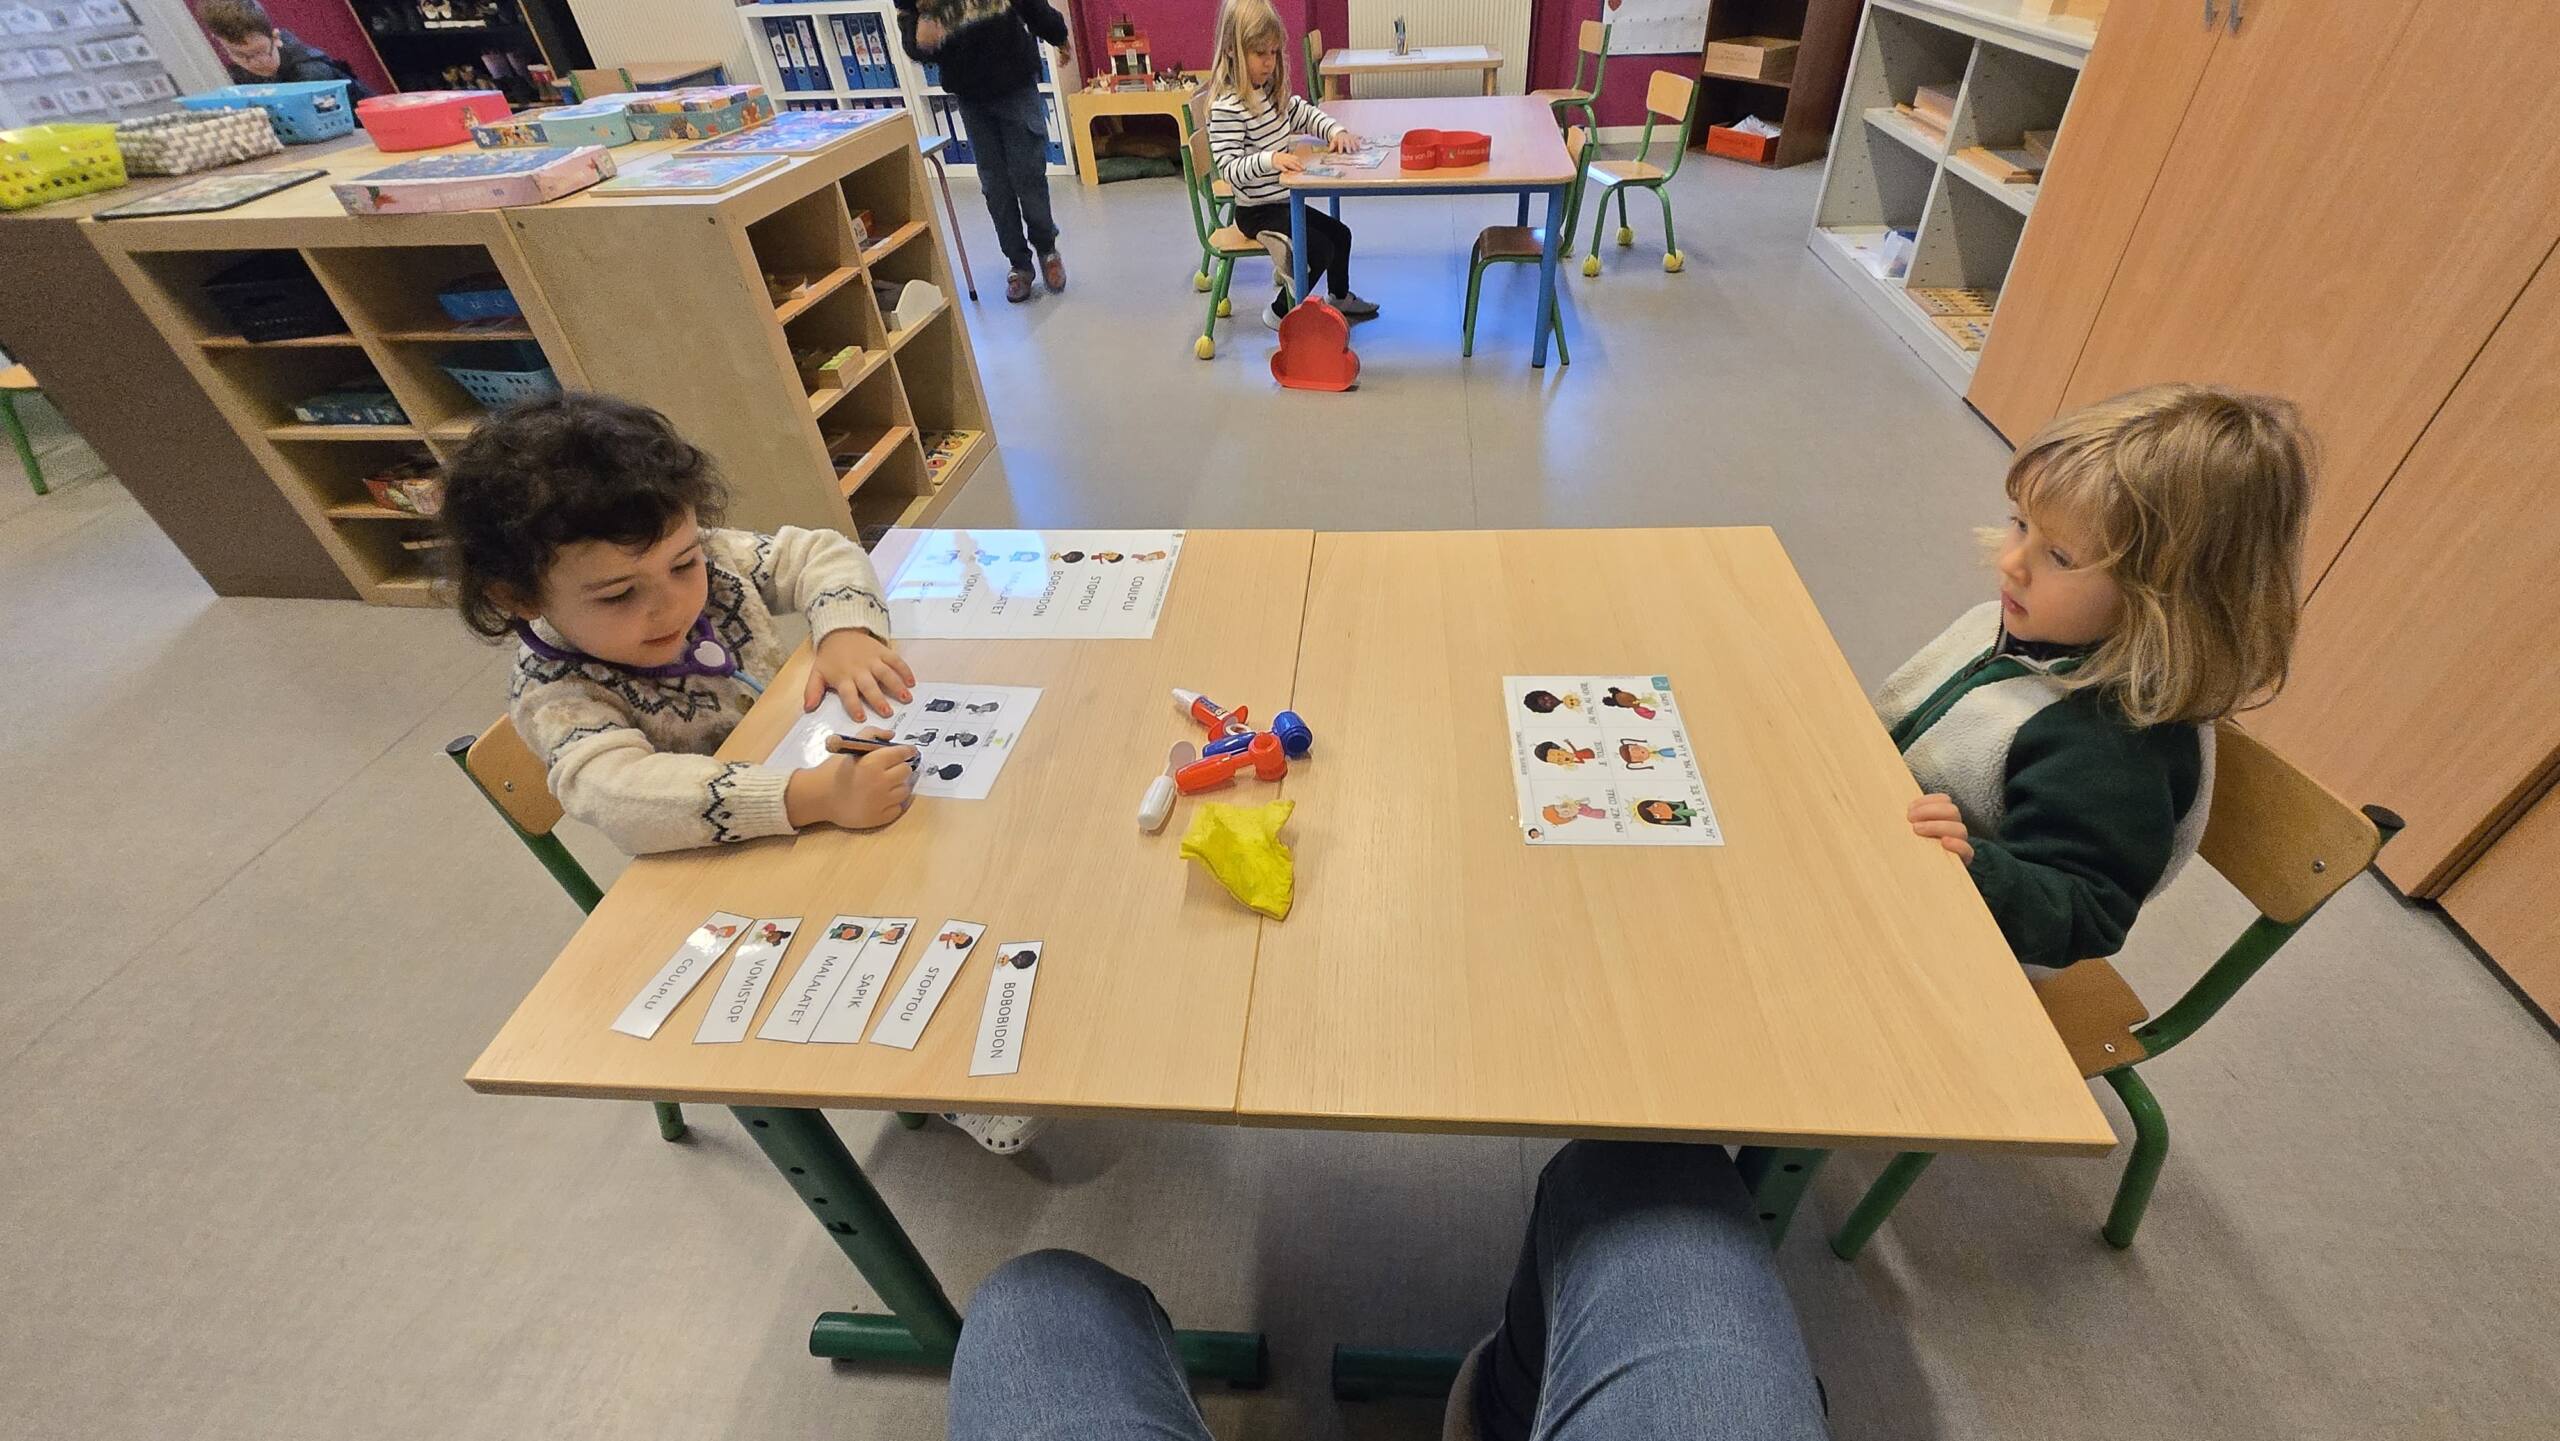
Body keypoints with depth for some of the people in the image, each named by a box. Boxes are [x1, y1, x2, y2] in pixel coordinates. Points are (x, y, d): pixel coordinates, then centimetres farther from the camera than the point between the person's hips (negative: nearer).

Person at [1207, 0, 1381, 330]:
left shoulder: (1273, 90, 4)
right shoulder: (1227, 107, -23)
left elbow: (1306, 114, 16)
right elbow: (1229, 169, -28)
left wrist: (1336, 131, -2)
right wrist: (1269, 159, -42)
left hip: (1283, 200, 10)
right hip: (1257, 212, -9)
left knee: (1340, 234, 18)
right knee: (1321, 249, -14)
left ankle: (1340, 298, 40)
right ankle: (1281, 312, 3)